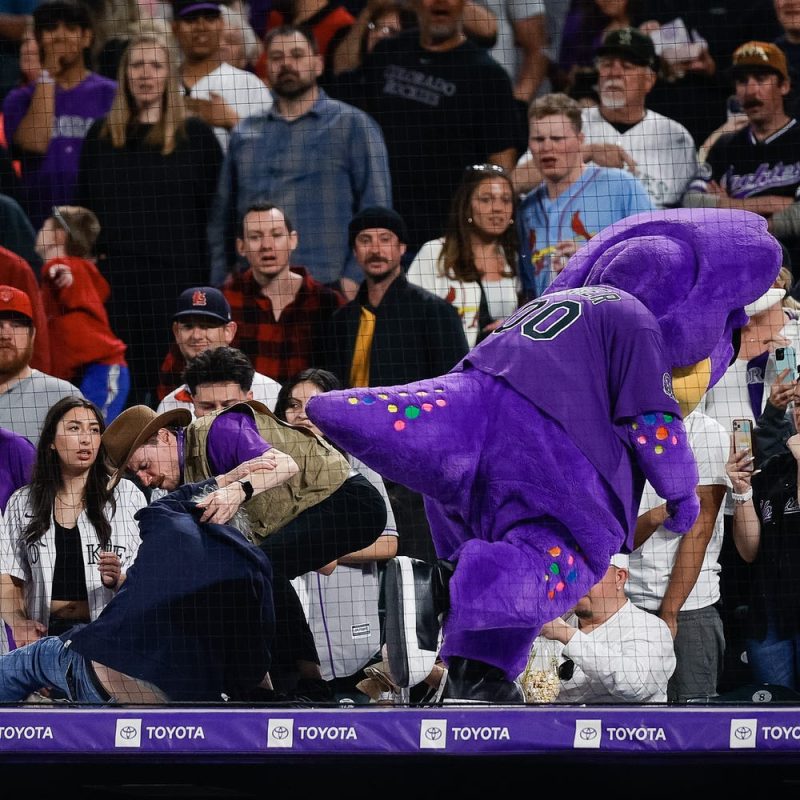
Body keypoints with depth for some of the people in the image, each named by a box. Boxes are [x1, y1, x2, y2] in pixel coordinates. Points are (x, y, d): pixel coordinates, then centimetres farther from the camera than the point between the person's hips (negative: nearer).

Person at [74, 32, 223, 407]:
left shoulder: (196, 135, 3)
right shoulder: (101, 135, 12)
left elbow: (214, 208, 2)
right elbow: (84, 206, 16)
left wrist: (209, 274, -5)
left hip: (178, 277, -3)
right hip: (115, 276, 3)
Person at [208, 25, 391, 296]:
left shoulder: (352, 124, 7)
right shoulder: (245, 133, 19)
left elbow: (376, 208, 2)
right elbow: (222, 216, 21)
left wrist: (355, 276, -8)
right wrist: (220, 284, 9)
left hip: (325, 284, -3)